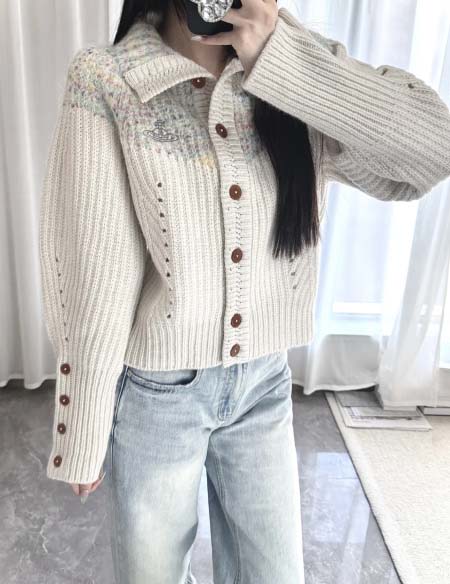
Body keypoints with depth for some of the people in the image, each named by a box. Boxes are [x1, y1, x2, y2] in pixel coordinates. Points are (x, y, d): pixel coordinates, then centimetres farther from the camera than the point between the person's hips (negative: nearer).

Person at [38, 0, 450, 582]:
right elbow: (93, 274, -14)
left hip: (263, 383, 3)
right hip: (153, 390, -2)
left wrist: (279, 57, -21)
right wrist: (85, 432, -6)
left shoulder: (297, 71, -2)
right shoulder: (105, 81, -13)